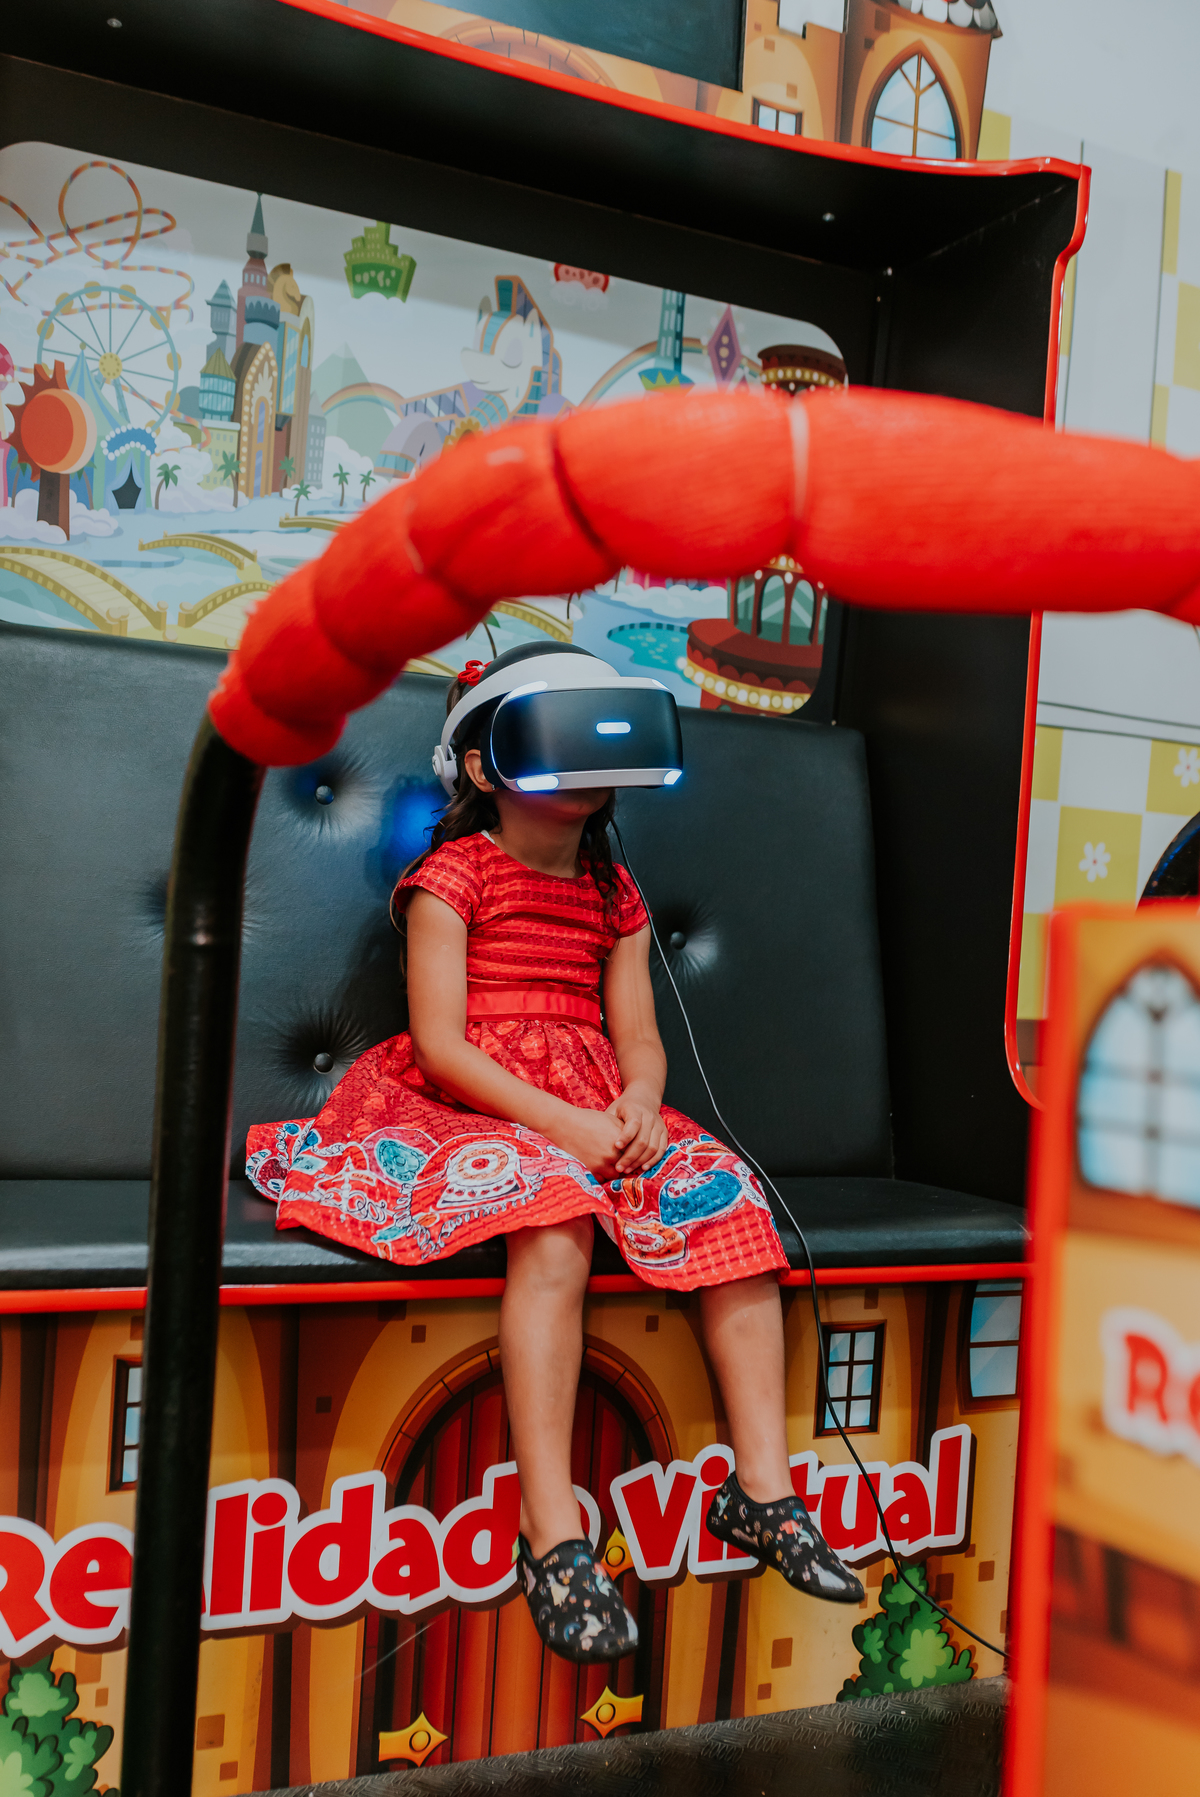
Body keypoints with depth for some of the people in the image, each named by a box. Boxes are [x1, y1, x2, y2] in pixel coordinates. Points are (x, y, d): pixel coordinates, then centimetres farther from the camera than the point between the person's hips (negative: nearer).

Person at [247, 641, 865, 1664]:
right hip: (470, 1110, -5)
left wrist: (638, 1107, -13)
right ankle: (552, 1533, -33)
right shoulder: (453, 875, 0)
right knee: (555, 1218, -35)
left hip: (600, 1112, 6)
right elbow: (440, 1041, -11)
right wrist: (560, 1121, -22)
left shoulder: (614, 893, 18)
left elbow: (638, 1035, 10)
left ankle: (763, 1488, -14)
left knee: (727, 1193, -18)